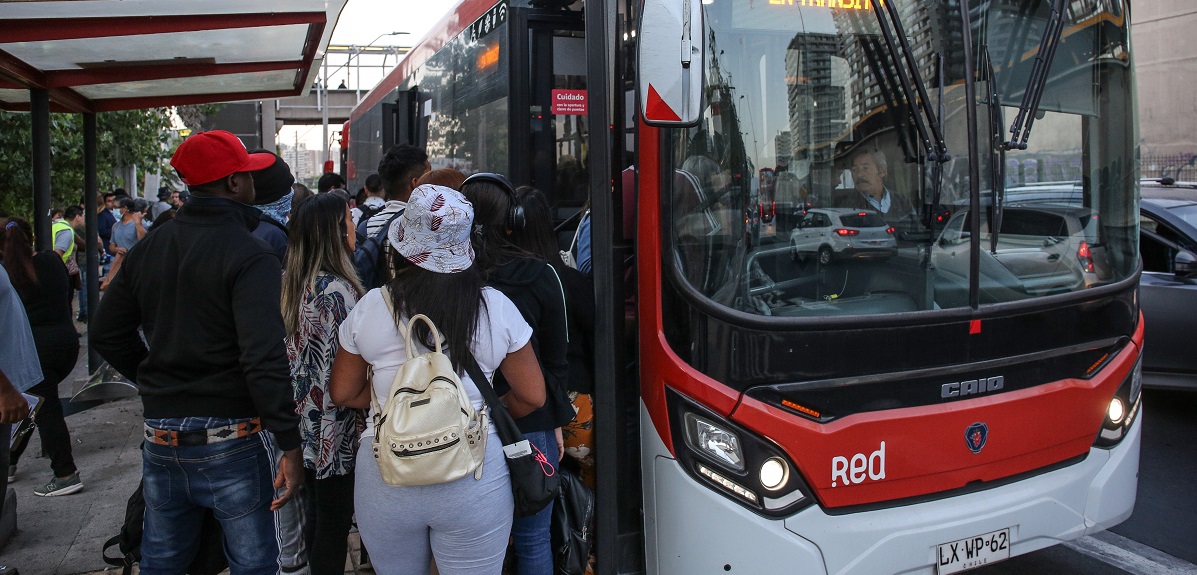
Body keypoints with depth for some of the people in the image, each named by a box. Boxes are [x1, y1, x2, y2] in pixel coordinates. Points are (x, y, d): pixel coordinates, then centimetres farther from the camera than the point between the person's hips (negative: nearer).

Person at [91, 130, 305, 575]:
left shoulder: (147, 249, 6)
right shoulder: (250, 257, -15)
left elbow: (106, 334, 12)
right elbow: (264, 358, -24)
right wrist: (289, 443, -21)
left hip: (160, 436, 7)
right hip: (230, 440, -6)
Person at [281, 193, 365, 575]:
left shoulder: (292, 285, 6)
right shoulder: (337, 290, -20)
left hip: (306, 425, 8)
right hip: (336, 429, -8)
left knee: (315, 513, 21)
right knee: (335, 521, 5)